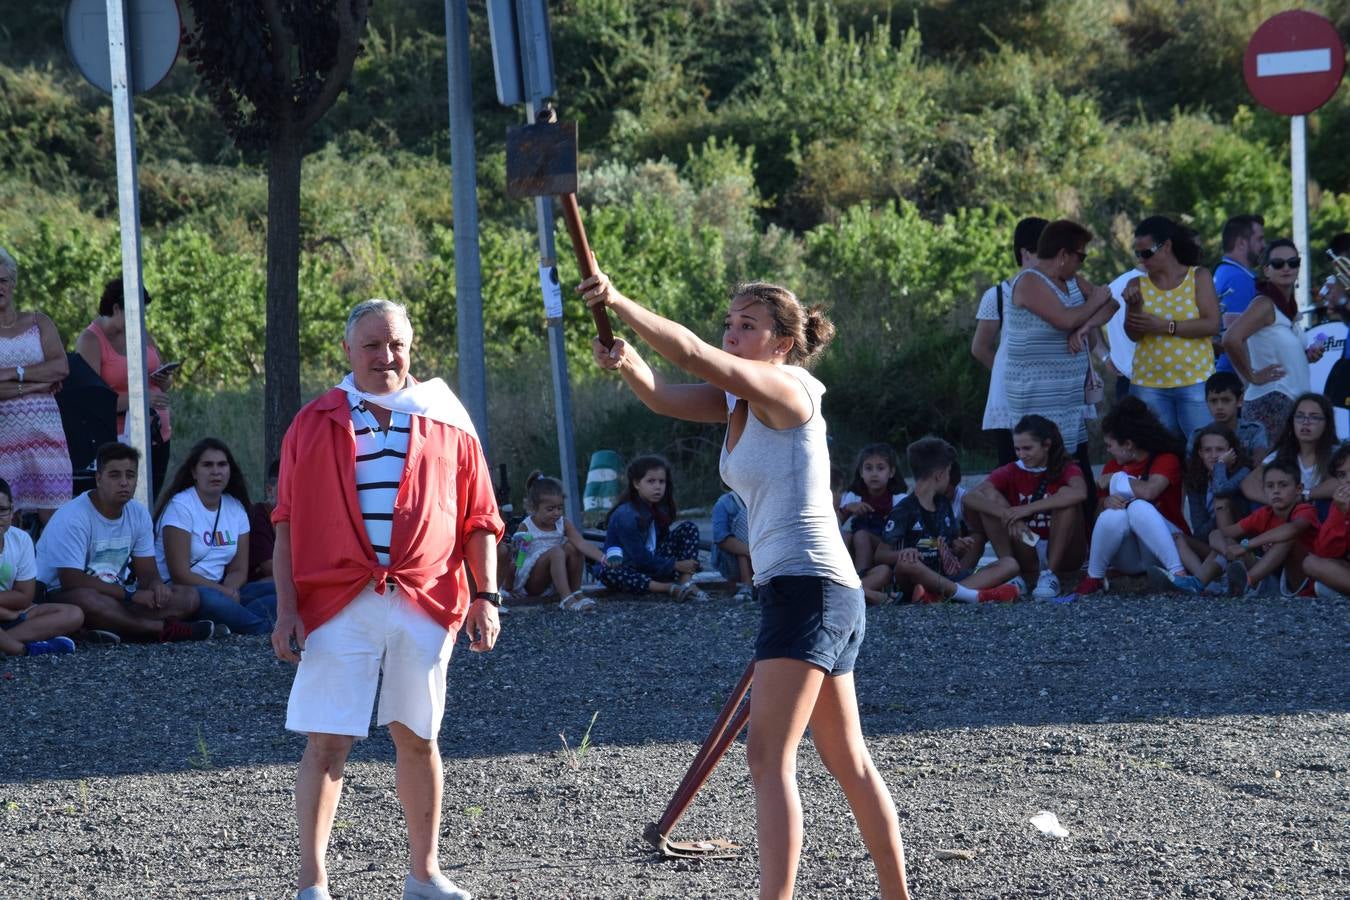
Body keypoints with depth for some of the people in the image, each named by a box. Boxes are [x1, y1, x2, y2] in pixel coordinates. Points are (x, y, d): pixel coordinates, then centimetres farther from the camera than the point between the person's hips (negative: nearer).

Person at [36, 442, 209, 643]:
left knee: (188, 597, -9)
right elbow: (71, 581, -24)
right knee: (86, 600, -43)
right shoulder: (73, 518, -18)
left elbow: (147, 572, 7)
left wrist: (156, 585, -20)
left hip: (114, 595, 7)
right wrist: (131, 594, -24)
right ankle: (163, 628, -28)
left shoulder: (139, 514, 4)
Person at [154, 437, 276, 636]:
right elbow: (180, 574, -15)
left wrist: (230, 588, -14)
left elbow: (239, 569, 10)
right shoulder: (180, 506, -8)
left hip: (223, 591, 7)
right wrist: (226, 592, -18)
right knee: (209, 599, -41)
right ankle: (266, 629, -31)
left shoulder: (236, 508, 12)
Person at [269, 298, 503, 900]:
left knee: (416, 736, 10)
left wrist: (485, 596, 1)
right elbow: (288, 526, 5)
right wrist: (286, 608, -2)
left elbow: (479, 521, 10)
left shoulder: (447, 425, 8)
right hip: (338, 603, -1)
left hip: (424, 606, 1)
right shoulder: (314, 425, 6)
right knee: (327, 741, -6)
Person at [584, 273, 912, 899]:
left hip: (809, 587, -10)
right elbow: (667, 398, 2)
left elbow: (693, 355, -24)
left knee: (768, 755, -17)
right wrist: (629, 366, -19)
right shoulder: (738, 400, 14)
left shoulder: (785, 388, -11)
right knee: (847, 762, 17)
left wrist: (617, 303, -28)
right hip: (789, 588, 10)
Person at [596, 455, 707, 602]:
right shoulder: (626, 516, -21)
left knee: (689, 528, -1)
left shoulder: (659, 509, 2)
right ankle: (670, 588, -45)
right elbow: (639, 558, -21)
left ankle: (686, 582, -21)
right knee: (606, 573, -39)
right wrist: (676, 566, -17)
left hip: (655, 564, 7)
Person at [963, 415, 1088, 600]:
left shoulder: (1066, 469, -6)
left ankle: (1051, 575, -28)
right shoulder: (1010, 473, 1)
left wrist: (1029, 509, -36)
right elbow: (971, 498, -17)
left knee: (1065, 494, -25)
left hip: (1064, 555, -2)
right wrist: (1008, 515, -34)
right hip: (1028, 556, 2)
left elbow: (1080, 493, -32)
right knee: (991, 499, -13)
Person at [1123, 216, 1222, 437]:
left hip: (1195, 380, -2)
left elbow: (1212, 325, -6)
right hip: (1149, 384, 2)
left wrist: (1165, 326, -12)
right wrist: (1134, 307, -15)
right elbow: (1134, 334, 3)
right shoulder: (1138, 285, 9)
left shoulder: (1199, 277, 4)